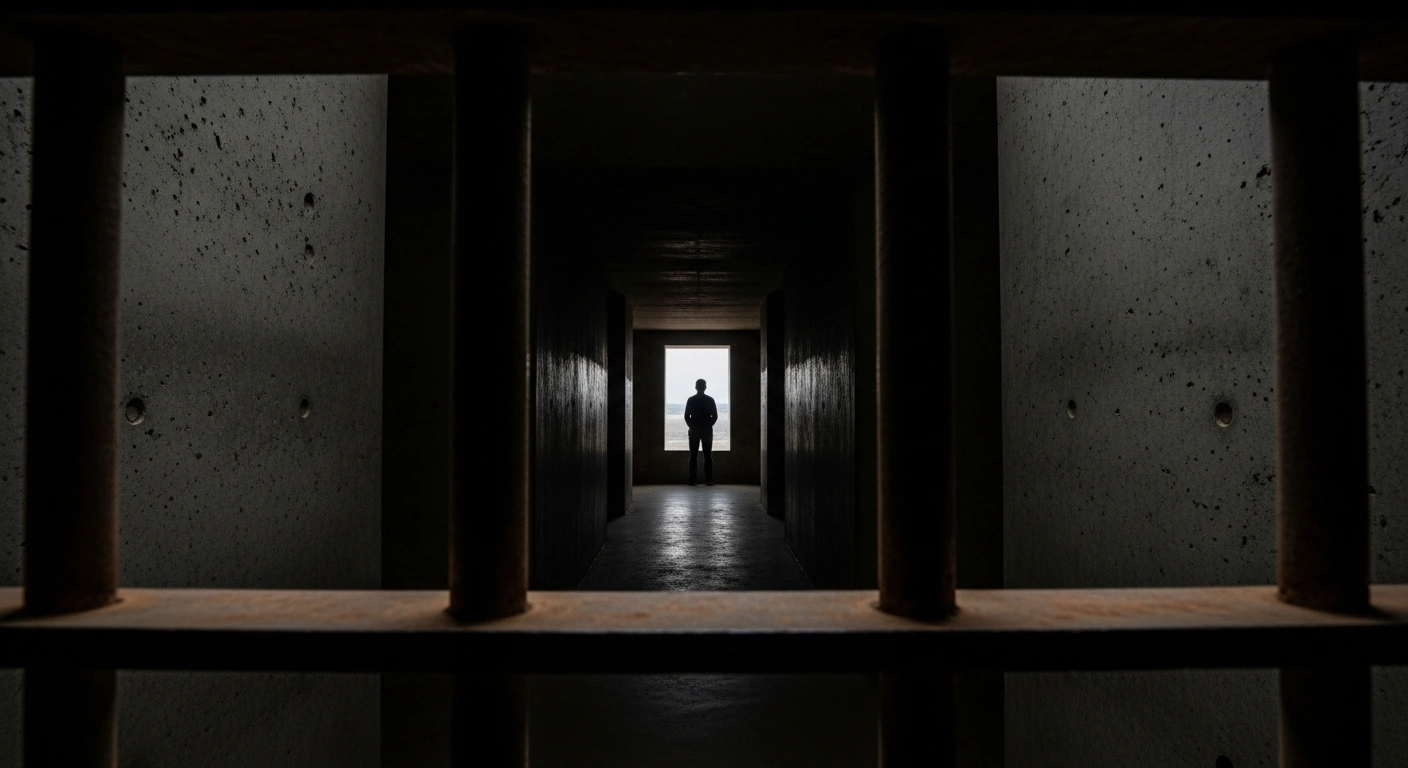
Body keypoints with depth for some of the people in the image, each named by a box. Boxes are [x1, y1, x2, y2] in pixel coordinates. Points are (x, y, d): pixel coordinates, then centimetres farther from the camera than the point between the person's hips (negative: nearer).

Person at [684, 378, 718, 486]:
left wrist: (691, 426, 10)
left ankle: (692, 480, -1)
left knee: (693, 456, 3)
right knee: (708, 456, 2)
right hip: (707, 430, 0)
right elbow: (715, 416, -1)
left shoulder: (691, 400, -1)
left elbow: (686, 416, -1)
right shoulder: (710, 400, -1)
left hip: (694, 431, 0)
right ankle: (708, 480, -1)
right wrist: (708, 425, 10)